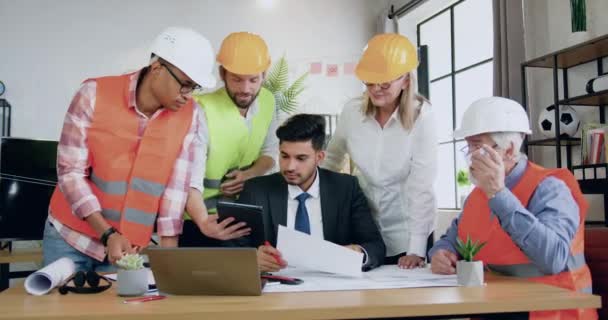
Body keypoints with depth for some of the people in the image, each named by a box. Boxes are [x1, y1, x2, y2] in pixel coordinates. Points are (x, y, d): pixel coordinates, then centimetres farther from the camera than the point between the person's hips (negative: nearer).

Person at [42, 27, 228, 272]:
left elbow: (177, 185, -7)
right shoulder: (94, 94, -15)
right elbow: (70, 172, -13)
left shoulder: (189, 114, -8)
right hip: (70, 236, -1)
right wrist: (108, 235, -21)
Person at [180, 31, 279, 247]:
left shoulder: (267, 101, -6)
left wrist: (251, 174, -13)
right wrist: (203, 222, -48)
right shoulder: (203, 110, -25)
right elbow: (190, 178, -31)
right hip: (199, 220, -5)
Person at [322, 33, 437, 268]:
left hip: (406, 234, -3)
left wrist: (416, 249, -25)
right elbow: (331, 159, 11)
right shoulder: (352, 112, -6)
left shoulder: (421, 117, -16)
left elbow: (421, 186, -21)